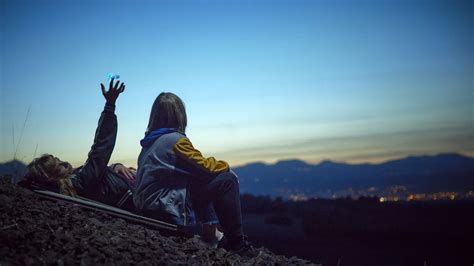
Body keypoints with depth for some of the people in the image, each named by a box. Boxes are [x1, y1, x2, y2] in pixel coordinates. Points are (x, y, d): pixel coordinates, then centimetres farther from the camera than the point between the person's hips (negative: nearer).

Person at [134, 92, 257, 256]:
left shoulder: (149, 141, 12)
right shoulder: (176, 139, -13)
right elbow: (206, 167, -10)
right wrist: (224, 165, 11)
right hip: (167, 209, -9)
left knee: (203, 178, 25)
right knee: (227, 178, -7)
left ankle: (210, 231, 23)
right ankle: (236, 242, 0)